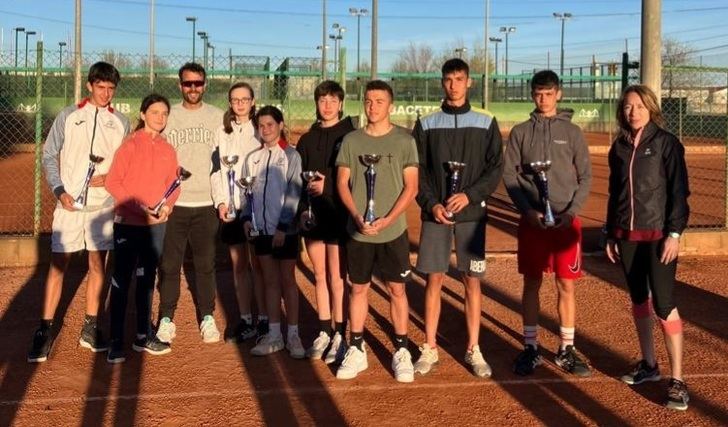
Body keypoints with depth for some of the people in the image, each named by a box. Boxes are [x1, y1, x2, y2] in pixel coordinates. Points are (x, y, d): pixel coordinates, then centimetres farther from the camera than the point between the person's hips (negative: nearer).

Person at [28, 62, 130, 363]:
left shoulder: (121, 122, 7)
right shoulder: (68, 116, 3)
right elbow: (49, 155, 4)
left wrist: (111, 177, -9)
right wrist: (59, 190, -7)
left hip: (103, 205, 2)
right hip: (69, 204, -2)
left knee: (98, 265, 6)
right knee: (58, 265, -2)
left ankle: (90, 328, 17)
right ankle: (45, 330, 4)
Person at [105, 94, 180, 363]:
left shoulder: (168, 150, 7)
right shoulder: (130, 146, -9)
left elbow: (173, 184, 11)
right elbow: (112, 182, -12)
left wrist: (168, 205, -8)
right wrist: (138, 206, -19)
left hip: (157, 224, 5)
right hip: (128, 223, -5)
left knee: (147, 280, 15)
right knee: (121, 282, -1)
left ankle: (143, 336, 28)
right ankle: (116, 343, 6)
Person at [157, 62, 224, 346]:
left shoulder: (217, 117, 7)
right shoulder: (167, 116, 5)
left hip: (206, 203, 0)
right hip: (173, 203, 0)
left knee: (206, 264, 6)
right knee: (169, 264, 3)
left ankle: (207, 319, 17)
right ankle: (166, 320, 13)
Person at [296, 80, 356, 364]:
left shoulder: (350, 136, -4)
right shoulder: (307, 139, 11)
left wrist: (327, 185, -15)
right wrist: (302, 209, -2)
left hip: (338, 215, -5)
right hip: (312, 215, 5)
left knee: (336, 277, -3)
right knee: (320, 275, 11)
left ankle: (340, 336, 6)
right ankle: (324, 332, 20)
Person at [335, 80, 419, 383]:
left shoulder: (404, 140, -2)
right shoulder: (351, 140, 5)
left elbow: (411, 187, -4)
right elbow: (342, 183, 4)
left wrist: (387, 220, -15)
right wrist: (358, 217, -11)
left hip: (393, 231, -2)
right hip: (358, 231, 2)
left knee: (397, 289, 4)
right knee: (358, 288, 9)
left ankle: (401, 352, 14)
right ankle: (356, 350, 19)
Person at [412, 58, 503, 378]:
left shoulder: (486, 123, 4)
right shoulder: (426, 124, 5)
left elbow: (495, 169, 0)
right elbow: (417, 170, 3)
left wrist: (469, 196, -13)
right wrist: (432, 204, -10)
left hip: (472, 213, 0)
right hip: (435, 213, 1)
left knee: (472, 281, 3)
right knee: (434, 279, 3)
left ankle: (473, 350, 12)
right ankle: (429, 349, 12)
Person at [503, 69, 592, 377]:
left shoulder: (572, 132, 4)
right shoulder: (520, 132, 4)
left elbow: (585, 177, 3)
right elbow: (509, 175, 2)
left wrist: (571, 212, -9)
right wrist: (528, 210, -10)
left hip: (566, 220, 0)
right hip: (532, 219, 0)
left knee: (567, 285, 3)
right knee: (532, 283, 6)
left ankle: (567, 349, 15)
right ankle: (531, 348, 16)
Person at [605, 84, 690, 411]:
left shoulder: (666, 143, -5)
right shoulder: (619, 147, 9)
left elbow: (679, 191, -9)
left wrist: (674, 233, -16)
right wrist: (611, 234, 12)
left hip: (658, 234, -5)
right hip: (627, 235, 6)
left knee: (664, 304, -9)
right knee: (639, 300, 13)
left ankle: (677, 380, -4)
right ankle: (649, 365, 27)